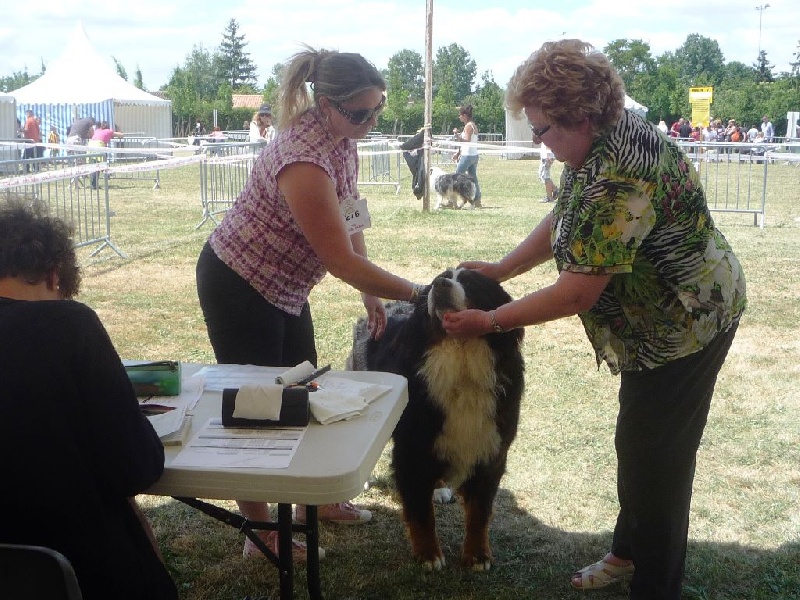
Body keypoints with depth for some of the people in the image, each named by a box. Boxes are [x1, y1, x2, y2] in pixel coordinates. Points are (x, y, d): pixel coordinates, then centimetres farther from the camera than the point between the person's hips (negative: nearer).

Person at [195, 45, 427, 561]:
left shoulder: (344, 137, -5)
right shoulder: (304, 161, -33)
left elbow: (351, 220, 5)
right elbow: (342, 261, -31)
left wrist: (371, 295, 3)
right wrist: (417, 293, -25)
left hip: (284, 286, 9)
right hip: (239, 286, -9)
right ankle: (260, 533, 15)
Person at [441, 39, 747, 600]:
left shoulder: (621, 179, -34)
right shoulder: (603, 140, -1)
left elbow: (577, 292, -31)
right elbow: (562, 221, 11)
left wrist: (491, 320, -22)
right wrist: (501, 269, 5)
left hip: (686, 324, -10)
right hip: (667, 319, 10)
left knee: (654, 455, 0)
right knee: (638, 442, 22)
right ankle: (629, 551, 41)